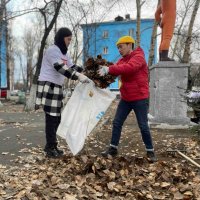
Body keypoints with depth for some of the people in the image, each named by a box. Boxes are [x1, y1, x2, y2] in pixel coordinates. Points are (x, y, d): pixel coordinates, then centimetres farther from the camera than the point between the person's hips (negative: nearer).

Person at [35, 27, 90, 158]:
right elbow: (61, 68, -24)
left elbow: (72, 67, 16)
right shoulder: (52, 50, -12)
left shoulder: (64, 53, 17)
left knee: (56, 118, 10)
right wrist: (79, 77, -30)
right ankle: (50, 148, 0)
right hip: (48, 87, -9)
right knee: (51, 118, -8)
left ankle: (51, 145, 20)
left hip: (57, 88, 9)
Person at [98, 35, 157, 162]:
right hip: (126, 98, 7)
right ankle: (113, 149, 17)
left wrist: (109, 69, -36)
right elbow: (115, 70, -2)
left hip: (140, 98, -7)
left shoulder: (138, 57, -12)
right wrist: (104, 69, -22)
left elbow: (129, 67, -31)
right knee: (117, 123, 6)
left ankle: (150, 151, 15)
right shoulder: (122, 60, 13)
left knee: (143, 126, 0)